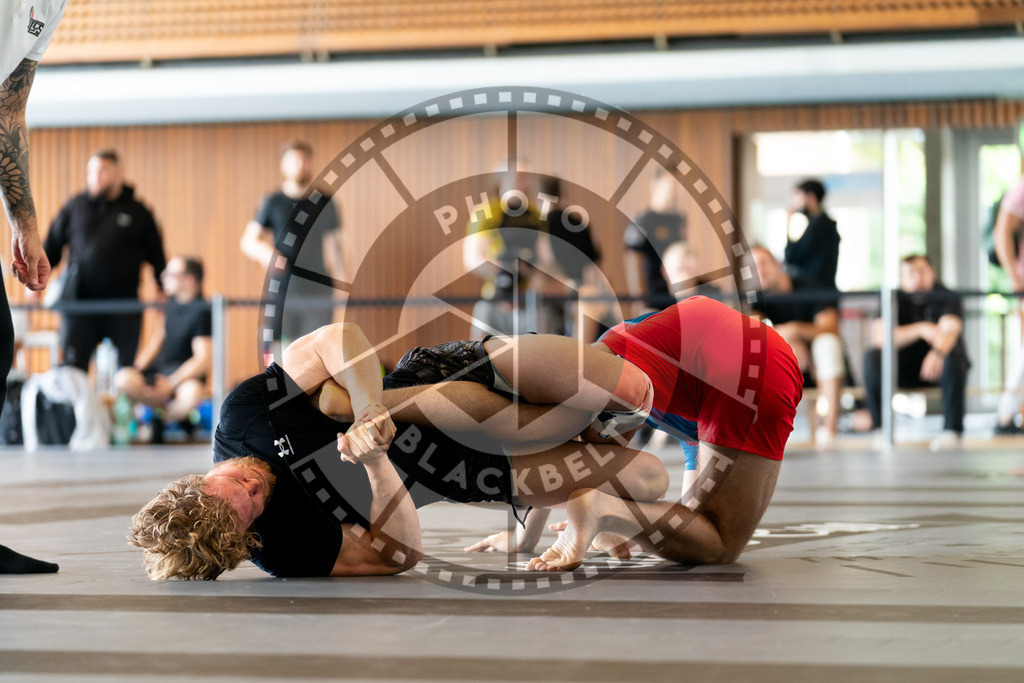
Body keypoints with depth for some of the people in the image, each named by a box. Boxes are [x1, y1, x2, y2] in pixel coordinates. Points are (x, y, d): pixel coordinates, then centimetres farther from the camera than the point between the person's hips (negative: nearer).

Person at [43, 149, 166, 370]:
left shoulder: (137, 212, 6)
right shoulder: (74, 207, 8)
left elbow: (156, 256, 13)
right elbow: (51, 246, 14)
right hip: (80, 302, 0)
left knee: (125, 370, 5)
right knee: (73, 363, -6)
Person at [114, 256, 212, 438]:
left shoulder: (201, 311, -13)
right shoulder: (173, 303, 8)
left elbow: (203, 359, -16)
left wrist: (171, 383, -20)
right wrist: (138, 367, 4)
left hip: (186, 375, -6)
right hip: (159, 369, 6)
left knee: (192, 393, -41)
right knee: (123, 379, -23)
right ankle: (173, 409, -9)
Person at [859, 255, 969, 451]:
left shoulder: (947, 297, -12)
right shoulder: (894, 300, -7)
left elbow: (949, 330, -33)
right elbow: (879, 337, -21)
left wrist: (937, 353, -56)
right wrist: (920, 329, -33)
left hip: (937, 365, -1)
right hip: (906, 369, 1)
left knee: (954, 354, -34)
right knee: (873, 357, -26)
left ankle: (952, 429, -31)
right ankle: (881, 428, -18)